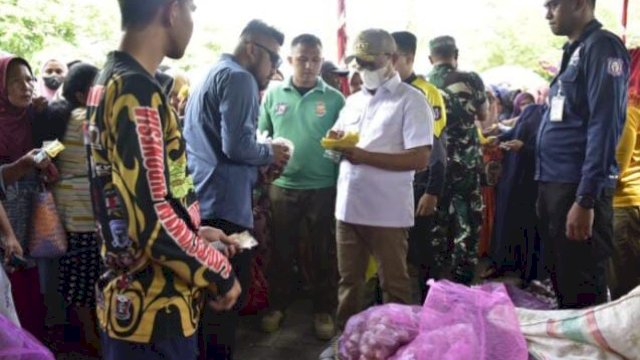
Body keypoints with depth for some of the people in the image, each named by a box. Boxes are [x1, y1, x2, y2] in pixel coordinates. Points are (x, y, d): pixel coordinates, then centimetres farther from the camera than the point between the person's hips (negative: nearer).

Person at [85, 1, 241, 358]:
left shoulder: (110, 82, 9)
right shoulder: (138, 93, -22)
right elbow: (153, 222, -26)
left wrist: (198, 233, 14)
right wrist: (220, 273, -13)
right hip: (154, 311, -9)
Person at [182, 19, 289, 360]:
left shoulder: (210, 76, 21)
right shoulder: (239, 78, -10)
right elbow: (237, 145, -22)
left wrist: (261, 159, 17)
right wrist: (270, 153, -3)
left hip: (201, 202, 10)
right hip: (223, 204, -10)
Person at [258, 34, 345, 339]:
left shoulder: (334, 98, -2)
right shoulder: (274, 94, 3)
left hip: (323, 188, -1)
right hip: (282, 186, 1)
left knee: (322, 253, 10)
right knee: (281, 250, 13)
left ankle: (323, 311, 25)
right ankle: (277, 305, 30)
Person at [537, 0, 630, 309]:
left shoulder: (602, 46, -7)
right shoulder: (574, 52, 19)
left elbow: (604, 126, -16)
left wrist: (586, 198, -21)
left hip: (577, 188, -9)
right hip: (554, 184, 9)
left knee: (582, 293, -1)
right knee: (561, 282, 16)